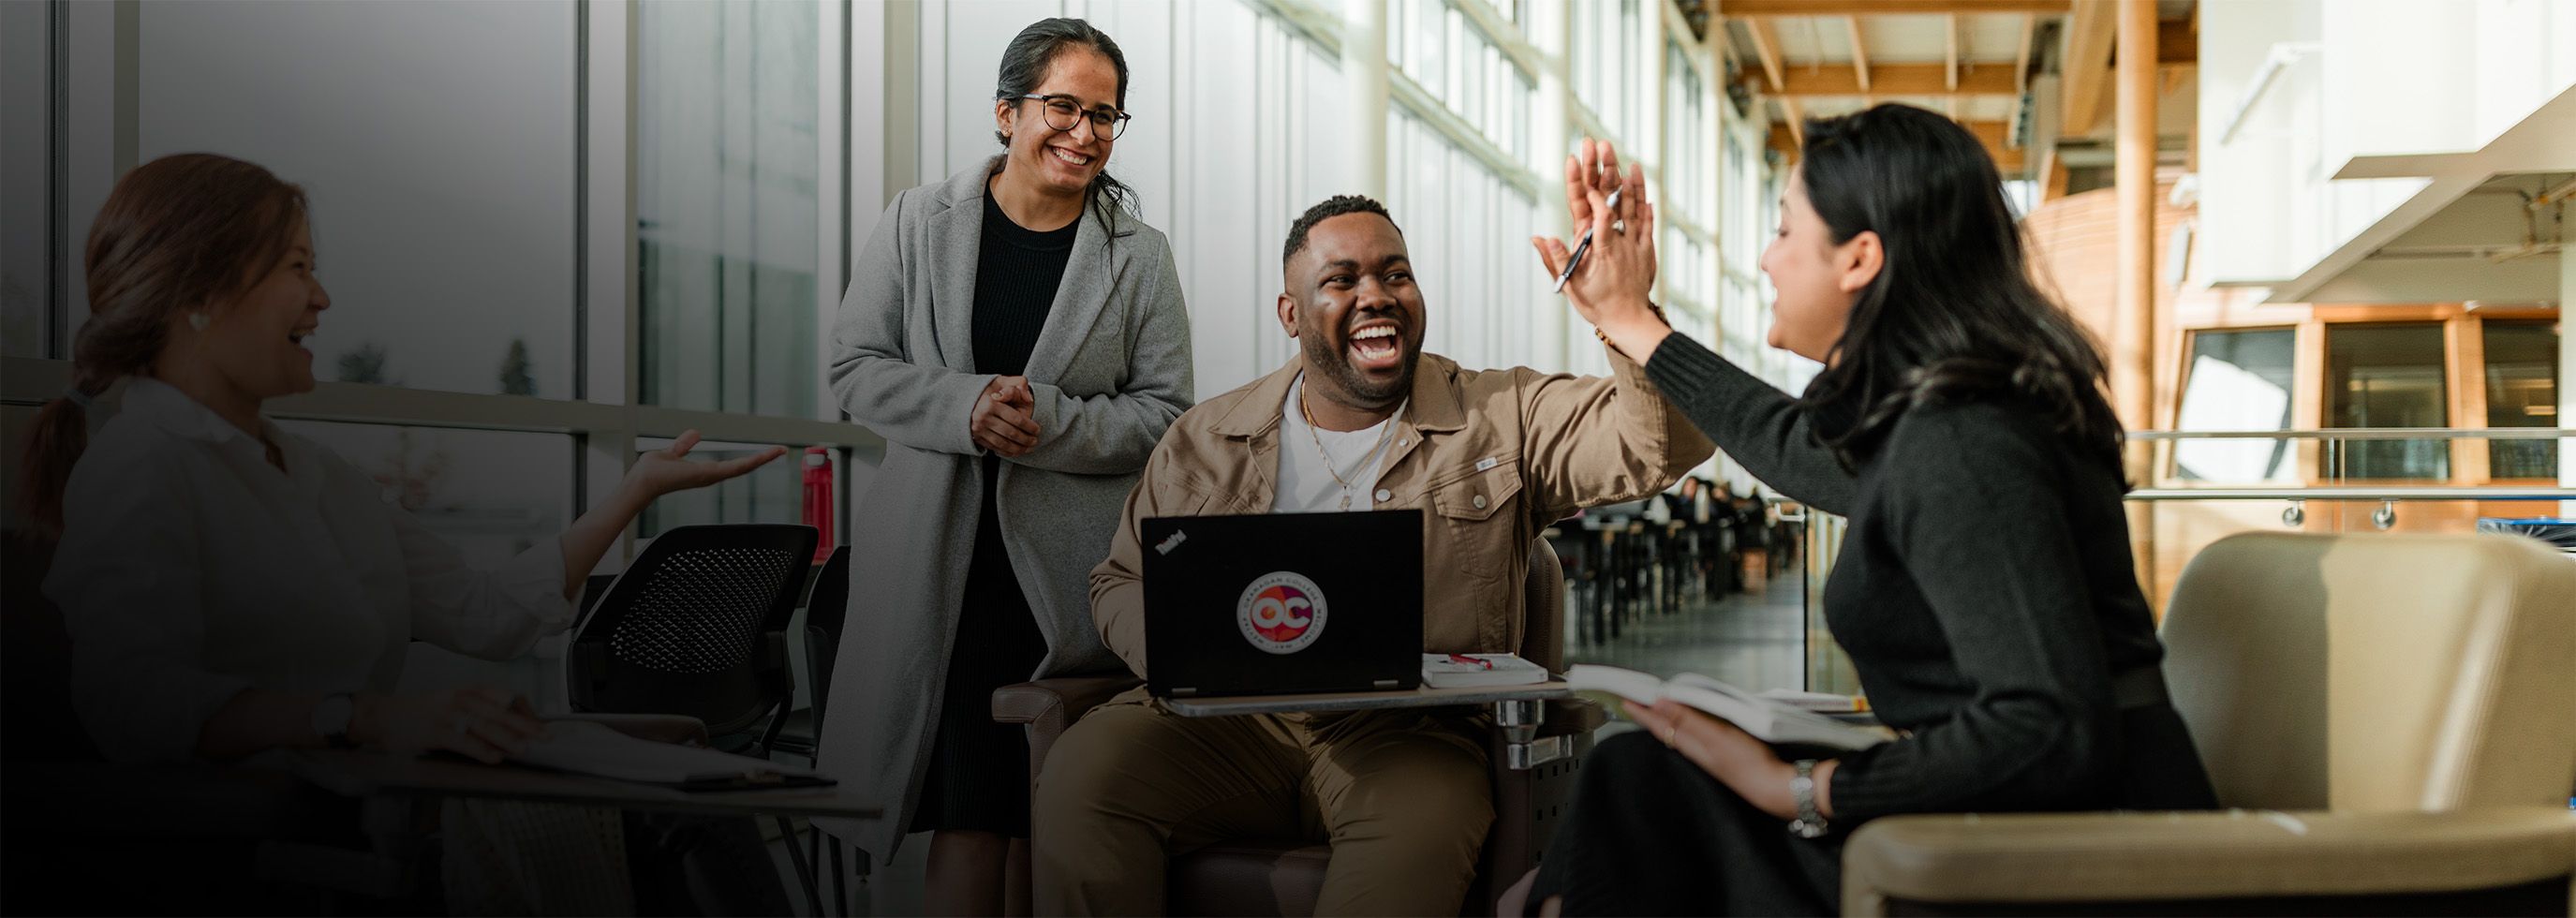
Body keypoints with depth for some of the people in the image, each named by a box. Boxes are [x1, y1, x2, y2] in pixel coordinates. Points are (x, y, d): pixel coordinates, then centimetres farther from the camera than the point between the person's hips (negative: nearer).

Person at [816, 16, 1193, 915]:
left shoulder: (1141, 257, 5)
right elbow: (856, 366, 4)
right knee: (974, 807, -3)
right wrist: (969, 407, -12)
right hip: (939, 560, 0)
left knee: (1041, 814, 2)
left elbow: (1166, 411, 2)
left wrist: (1050, 422, -15)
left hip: (1068, 570, 0)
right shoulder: (920, 221, 6)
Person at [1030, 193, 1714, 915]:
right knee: (1081, 774, -27)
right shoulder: (1205, 440, 17)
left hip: (1407, 733, -2)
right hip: (1227, 726, 2)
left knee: (1423, 820, -37)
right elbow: (1123, 580, 22)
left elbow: (1659, 444, -4)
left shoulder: (1507, 419, 10)